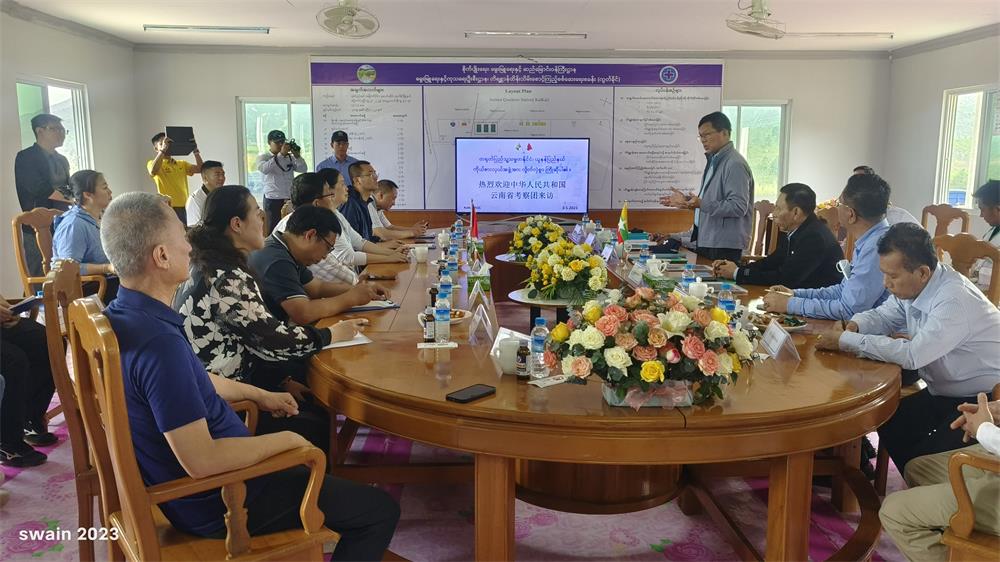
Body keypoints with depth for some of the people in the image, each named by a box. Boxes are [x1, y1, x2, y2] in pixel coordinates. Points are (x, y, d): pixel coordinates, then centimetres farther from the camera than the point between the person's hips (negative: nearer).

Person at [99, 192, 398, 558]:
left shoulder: (124, 316, -1)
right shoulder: (159, 342, -33)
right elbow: (201, 460, -34)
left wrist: (259, 395, 19)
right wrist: (286, 441, -21)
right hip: (212, 501, -10)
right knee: (380, 511, -3)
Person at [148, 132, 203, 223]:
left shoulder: (182, 164, 16)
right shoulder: (153, 163, 2)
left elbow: (200, 169, 6)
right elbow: (153, 171, -21)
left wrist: (195, 151, -5)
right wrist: (163, 150, -23)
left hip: (184, 208, 5)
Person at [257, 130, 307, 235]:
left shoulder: (290, 157, 11)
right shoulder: (263, 157, 1)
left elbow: (303, 169, 4)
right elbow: (264, 169, -20)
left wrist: (297, 156, -14)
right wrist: (281, 154, -25)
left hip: (290, 199, 3)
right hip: (272, 200, -3)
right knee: (272, 230, -3)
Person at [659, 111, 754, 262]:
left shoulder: (735, 165, -16)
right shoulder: (714, 161, 15)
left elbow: (738, 207, -24)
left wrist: (701, 204, -28)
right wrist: (686, 200, 11)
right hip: (705, 242, 9)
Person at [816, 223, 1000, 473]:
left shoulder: (955, 301, -30)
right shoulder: (911, 285, -4)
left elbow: (912, 355, -37)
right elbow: (882, 316, 12)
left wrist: (845, 340, -30)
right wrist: (853, 326, -12)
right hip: (944, 393, 9)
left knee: (925, 462, -20)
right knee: (889, 424, 2)